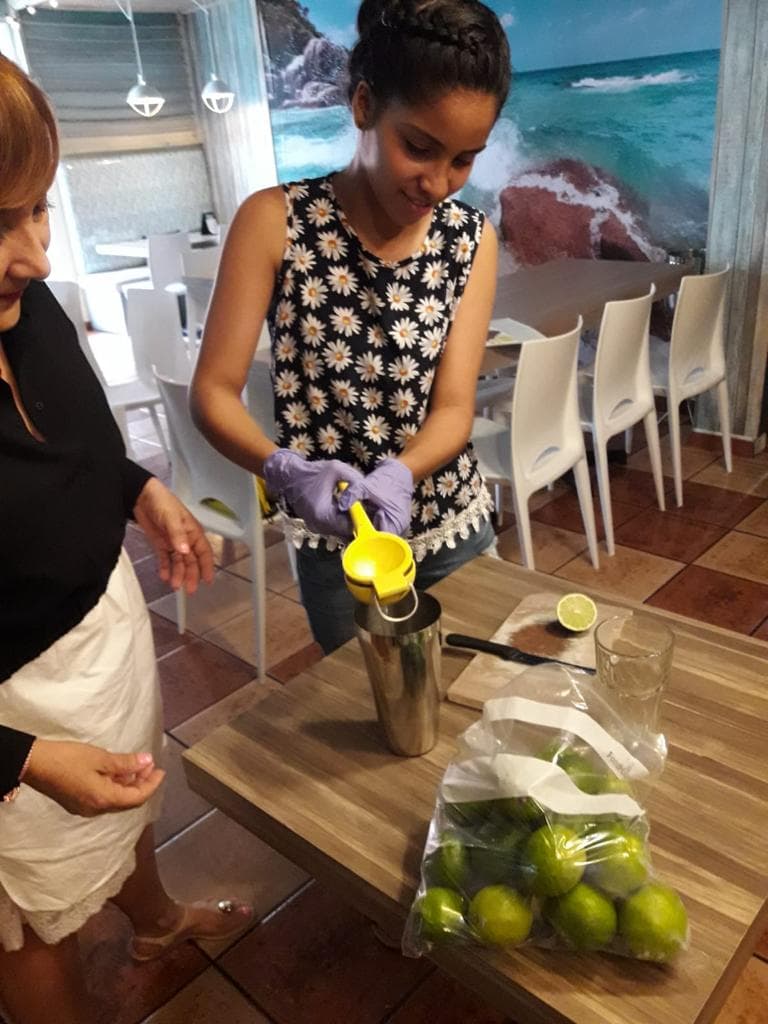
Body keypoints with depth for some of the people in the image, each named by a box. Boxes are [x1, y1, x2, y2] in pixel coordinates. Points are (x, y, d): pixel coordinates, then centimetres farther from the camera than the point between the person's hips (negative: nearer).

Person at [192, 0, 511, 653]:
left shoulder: (472, 238, -6)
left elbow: (454, 406, -11)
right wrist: (285, 470, -34)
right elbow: (213, 392, -15)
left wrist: (397, 474, -31)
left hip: (455, 525, 3)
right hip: (336, 540, -2)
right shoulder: (276, 221, -15)